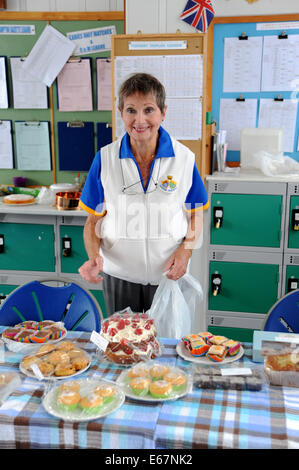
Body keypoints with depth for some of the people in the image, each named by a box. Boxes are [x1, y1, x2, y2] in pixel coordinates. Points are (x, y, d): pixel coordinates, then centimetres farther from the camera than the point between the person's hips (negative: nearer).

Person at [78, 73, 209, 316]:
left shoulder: (184, 158, -7)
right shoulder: (105, 159, -7)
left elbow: (196, 215, 4)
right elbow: (93, 220, 0)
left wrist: (186, 250, -13)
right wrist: (94, 256, -17)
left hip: (168, 274, 0)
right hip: (119, 275, 1)